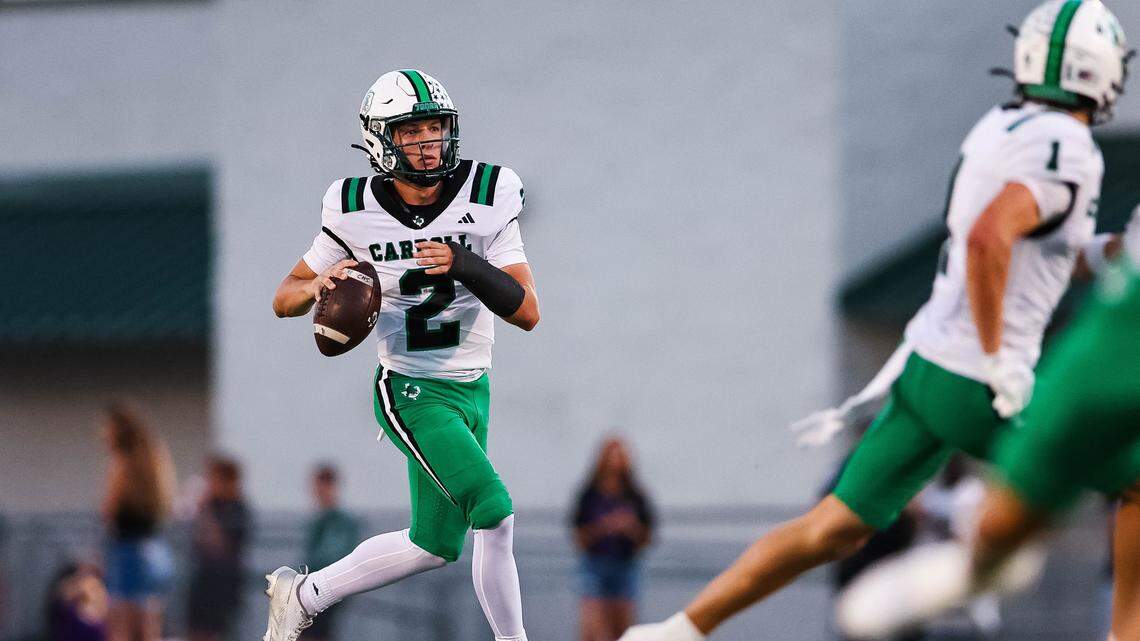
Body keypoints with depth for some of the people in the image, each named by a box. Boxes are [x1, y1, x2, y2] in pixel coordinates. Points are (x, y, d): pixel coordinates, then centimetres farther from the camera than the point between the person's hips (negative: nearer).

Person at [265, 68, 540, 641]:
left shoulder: (486, 199, -9)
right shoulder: (357, 213, -10)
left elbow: (527, 312, -12)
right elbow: (283, 300, 2)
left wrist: (467, 266, -28)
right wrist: (320, 286, -21)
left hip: (472, 392, 4)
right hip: (412, 394, -4)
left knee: (435, 546, 14)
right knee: (494, 513, -21)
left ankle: (302, 595, 31)